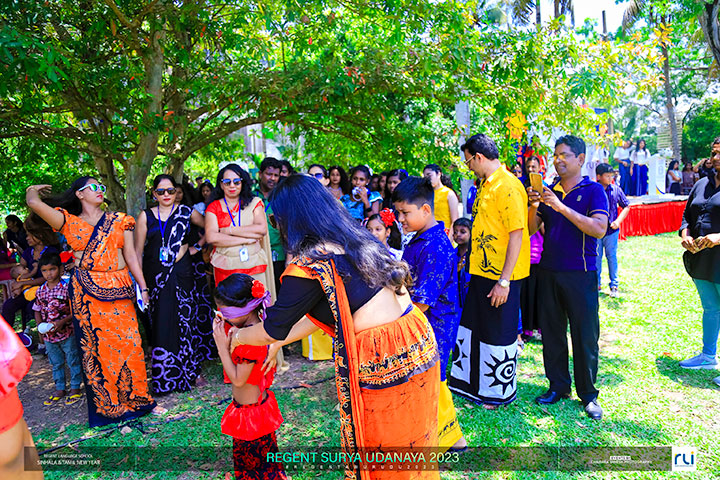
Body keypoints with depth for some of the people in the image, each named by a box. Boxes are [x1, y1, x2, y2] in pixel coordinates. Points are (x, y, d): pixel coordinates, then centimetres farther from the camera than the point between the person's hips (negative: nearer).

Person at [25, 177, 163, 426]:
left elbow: (131, 257, 8)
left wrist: (143, 288, 2)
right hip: (87, 291, -1)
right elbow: (34, 203, -10)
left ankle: (138, 399, 17)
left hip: (119, 289, 2)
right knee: (96, 345, 4)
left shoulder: (118, 220, 11)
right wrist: (34, 189, 13)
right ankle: (107, 406, 18)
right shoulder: (69, 222, 5)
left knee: (128, 342, 2)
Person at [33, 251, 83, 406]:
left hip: (67, 333, -5)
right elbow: (37, 310, 12)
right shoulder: (40, 291, 2)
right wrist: (40, 324, -5)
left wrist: (62, 322, -23)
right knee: (56, 363, 18)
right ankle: (59, 389, 32)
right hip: (49, 336, 5)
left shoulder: (67, 288, -14)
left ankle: (75, 388, 21)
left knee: (73, 361, 7)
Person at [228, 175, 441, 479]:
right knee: (415, 437, 26)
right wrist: (279, 343, 23)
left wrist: (238, 336, 17)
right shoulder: (355, 239, 9)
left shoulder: (308, 265, -17)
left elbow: (273, 329, -4)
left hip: (382, 363, -8)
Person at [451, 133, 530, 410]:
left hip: (501, 276, -9)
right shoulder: (486, 184, 12)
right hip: (482, 272, 9)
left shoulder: (508, 187, -18)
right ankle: (471, 382, 36)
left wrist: (504, 281, -23)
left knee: (498, 334, 5)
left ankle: (500, 393, 25)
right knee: (472, 327, 18)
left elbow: (517, 235, -22)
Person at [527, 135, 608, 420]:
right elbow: (531, 229, 6)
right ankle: (558, 386, 26)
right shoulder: (548, 191, 9)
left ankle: (588, 394, 20)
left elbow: (600, 229, -18)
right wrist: (534, 206, -13)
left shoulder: (593, 191, -3)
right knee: (551, 333, 11)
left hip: (581, 274, -4)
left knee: (585, 336, 3)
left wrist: (561, 207, -24)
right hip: (548, 271, 4)